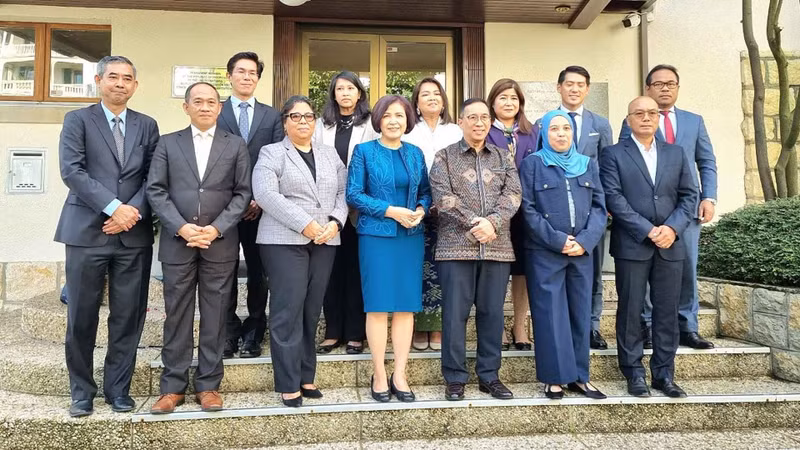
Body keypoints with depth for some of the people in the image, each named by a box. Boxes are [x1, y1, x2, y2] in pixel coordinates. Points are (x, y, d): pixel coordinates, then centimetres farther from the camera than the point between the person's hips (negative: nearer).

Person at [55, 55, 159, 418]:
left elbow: (153, 177, 6)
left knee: (128, 317, 5)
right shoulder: (77, 120, 6)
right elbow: (71, 171, -7)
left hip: (134, 234, 2)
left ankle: (118, 388, 20)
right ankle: (81, 390, 21)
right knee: (81, 318, 5)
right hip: (87, 232, -2)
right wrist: (113, 206, -16)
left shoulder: (147, 126, 13)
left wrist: (133, 211, -10)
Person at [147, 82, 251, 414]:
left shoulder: (236, 145, 8)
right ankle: (173, 386, 16)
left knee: (215, 317, 4)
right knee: (176, 315, 6)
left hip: (220, 243, 0)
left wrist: (216, 228, -10)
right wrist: (181, 227, -11)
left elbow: (242, 194, 2)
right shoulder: (168, 143, 10)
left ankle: (208, 385, 14)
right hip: (176, 241, 1)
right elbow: (155, 190, 3)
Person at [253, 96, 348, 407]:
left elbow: (343, 192, 13)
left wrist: (335, 221, -7)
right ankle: (288, 384, 3)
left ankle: (306, 377, 16)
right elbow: (266, 194, -10)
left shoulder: (330, 154, 19)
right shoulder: (271, 153, 5)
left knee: (312, 310, 7)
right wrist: (305, 224, -16)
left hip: (325, 241, 4)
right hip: (285, 240, -4)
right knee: (289, 309, -6)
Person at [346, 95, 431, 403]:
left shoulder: (415, 153, 12)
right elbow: (353, 194, -5)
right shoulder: (364, 151, 2)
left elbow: (426, 191, 15)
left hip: (412, 237, 4)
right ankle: (379, 376, 10)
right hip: (376, 235, -3)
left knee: (406, 306, 3)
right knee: (378, 306, -1)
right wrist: (391, 211, -14)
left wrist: (420, 210, -8)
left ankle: (399, 375, 13)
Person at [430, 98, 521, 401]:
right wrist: (473, 223, -14)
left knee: (492, 312, 7)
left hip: (497, 246, 3)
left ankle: (489, 375, 20)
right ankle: (455, 377, 12)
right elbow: (442, 196, -6)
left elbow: (513, 194, 2)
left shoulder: (503, 157, 15)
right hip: (456, 246, -2)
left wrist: (492, 222, -14)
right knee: (455, 313, 1)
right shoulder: (445, 156, 7)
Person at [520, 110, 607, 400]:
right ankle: (554, 377, 9)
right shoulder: (532, 164, 3)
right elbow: (528, 209, -5)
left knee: (580, 314, 7)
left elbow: (599, 207, 8)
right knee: (551, 315, -1)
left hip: (583, 252, 4)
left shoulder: (588, 164, 14)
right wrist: (558, 240, -12)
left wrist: (585, 241, -8)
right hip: (544, 253, -3)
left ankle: (579, 376, 17)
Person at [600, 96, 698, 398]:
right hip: (631, 246, -3)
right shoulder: (613, 154, 2)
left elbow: (688, 195, 10)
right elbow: (613, 198, -8)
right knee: (630, 311, 2)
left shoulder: (676, 153, 15)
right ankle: (634, 374, 14)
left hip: (670, 245, 4)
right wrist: (647, 230, -14)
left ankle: (664, 374, 18)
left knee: (667, 312, 7)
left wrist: (672, 228, -7)